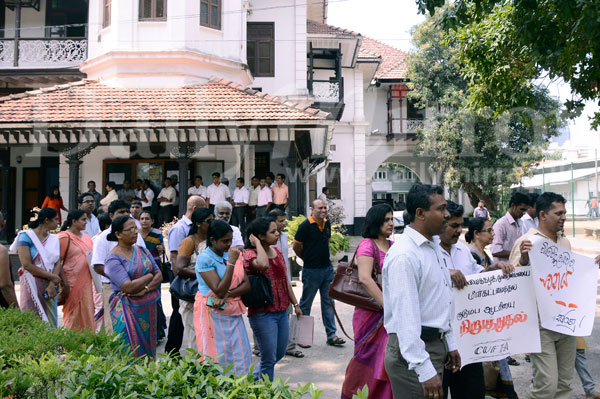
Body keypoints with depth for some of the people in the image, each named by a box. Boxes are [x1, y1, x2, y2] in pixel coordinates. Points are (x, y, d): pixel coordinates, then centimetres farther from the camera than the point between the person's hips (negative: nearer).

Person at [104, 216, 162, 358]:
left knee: (148, 348, 11)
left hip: (148, 308, 6)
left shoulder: (142, 251, 9)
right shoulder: (113, 259, -11)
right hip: (128, 309, -6)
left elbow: (159, 275, 4)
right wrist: (149, 276, -6)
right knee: (130, 353, -2)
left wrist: (145, 289, -13)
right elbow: (128, 287, -20)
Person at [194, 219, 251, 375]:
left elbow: (246, 285, 2)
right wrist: (231, 263, -20)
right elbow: (219, 290, -20)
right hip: (213, 314, -6)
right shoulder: (204, 259, -12)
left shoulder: (232, 255, 7)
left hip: (233, 314, 6)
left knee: (241, 357, 6)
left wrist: (227, 295, -15)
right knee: (218, 358, 2)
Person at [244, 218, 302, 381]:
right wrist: (257, 244, -23)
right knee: (269, 358, 0)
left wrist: (295, 303, 18)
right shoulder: (250, 254, -14)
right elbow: (263, 265, -39)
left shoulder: (277, 251, 9)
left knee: (279, 354, 18)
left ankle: (254, 380, 39)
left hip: (282, 311, 8)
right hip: (263, 313, -8)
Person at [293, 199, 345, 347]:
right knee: (306, 303, 6)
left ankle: (331, 335, 15)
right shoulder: (305, 226, -14)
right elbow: (296, 246, -7)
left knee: (328, 301, 9)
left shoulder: (327, 224, 6)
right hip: (311, 270, -6)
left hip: (327, 268, 6)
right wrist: (307, 259, 5)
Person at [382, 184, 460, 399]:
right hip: (413, 350, -9)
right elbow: (406, 317, -24)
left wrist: (449, 344, 18)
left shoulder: (433, 247, 11)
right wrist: (425, 370, -25)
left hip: (436, 344, 9)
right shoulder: (404, 255, -21)